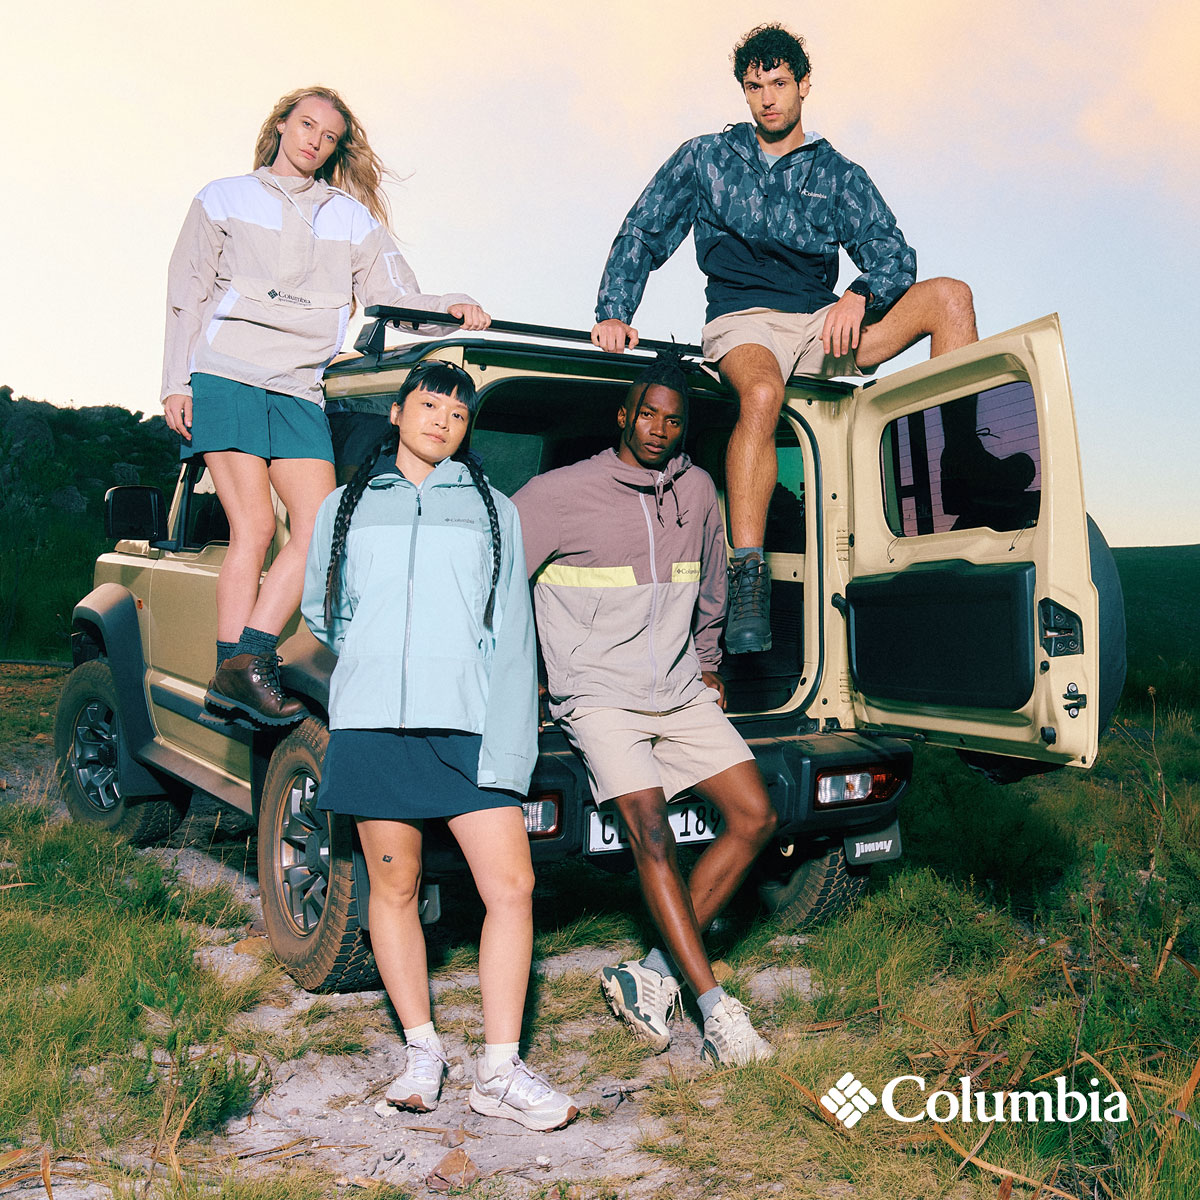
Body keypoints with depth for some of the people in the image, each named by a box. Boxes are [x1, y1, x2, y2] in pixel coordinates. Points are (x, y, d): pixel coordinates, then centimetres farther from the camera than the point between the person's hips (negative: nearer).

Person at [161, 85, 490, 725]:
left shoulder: (353, 218, 20)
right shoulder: (225, 200, 15)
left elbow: (394, 297, 14)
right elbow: (186, 297, 11)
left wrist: (451, 307, -7)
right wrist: (176, 384, 1)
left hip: (299, 391, 3)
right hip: (226, 376, -2)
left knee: (319, 525, -15)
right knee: (254, 525, -14)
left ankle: (246, 660, -15)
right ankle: (233, 669, -12)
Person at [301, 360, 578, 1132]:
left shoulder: (494, 511, 12)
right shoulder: (346, 508, 15)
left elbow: (511, 636, 4)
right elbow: (320, 613, 26)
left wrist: (507, 746, -6)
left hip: (467, 724, 0)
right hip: (371, 723, 1)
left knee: (512, 886, -7)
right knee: (395, 890, 7)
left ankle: (501, 1071, 4)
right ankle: (423, 1050, 23)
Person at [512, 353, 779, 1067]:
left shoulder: (697, 490, 9)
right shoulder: (561, 495, -6)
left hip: (681, 693, 6)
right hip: (600, 695, -5)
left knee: (757, 818, -4)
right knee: (650, 827, -21)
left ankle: (655, 975, 0)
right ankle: (715, 1005, -11)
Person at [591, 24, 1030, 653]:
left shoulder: (839, 175, 16)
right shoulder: (706, 158, 15)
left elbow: (894, 252, 4)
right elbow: (641, 235, 11)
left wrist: (860, 295, -19)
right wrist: (613, 312, -6)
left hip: (821, 326, 3)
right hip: (743, 323, -3)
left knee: (950, 297, -17)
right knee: (762, 392, -40)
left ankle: (963, 459, -12)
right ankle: (747, 579, -44)